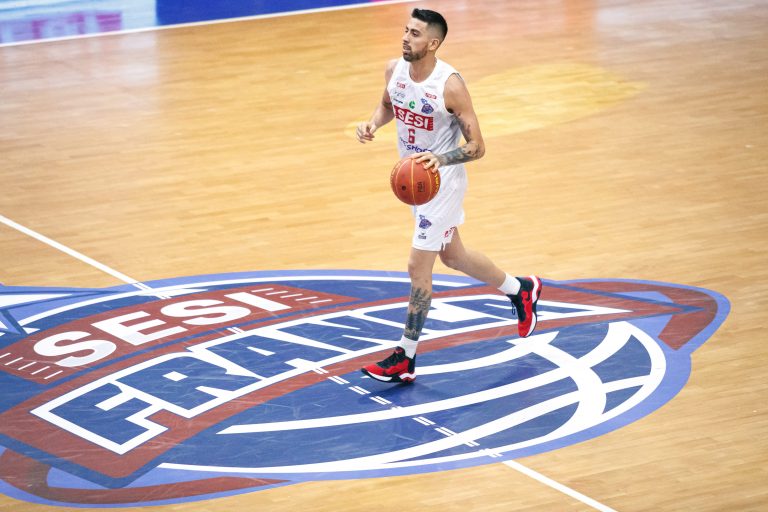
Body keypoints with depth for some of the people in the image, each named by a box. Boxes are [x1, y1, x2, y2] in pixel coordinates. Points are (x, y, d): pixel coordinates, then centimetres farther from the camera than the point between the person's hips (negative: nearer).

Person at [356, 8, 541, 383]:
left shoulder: (450, 86, -26)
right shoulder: (394, 70, -7)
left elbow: (477, 147, -21)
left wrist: (441, 159, -38)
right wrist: (373, 124, -6)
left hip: (442, 181, -8)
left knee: (418, 267, -5)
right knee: (453, 256, 23)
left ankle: (405, 359, 6)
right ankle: (521, 291, 46)